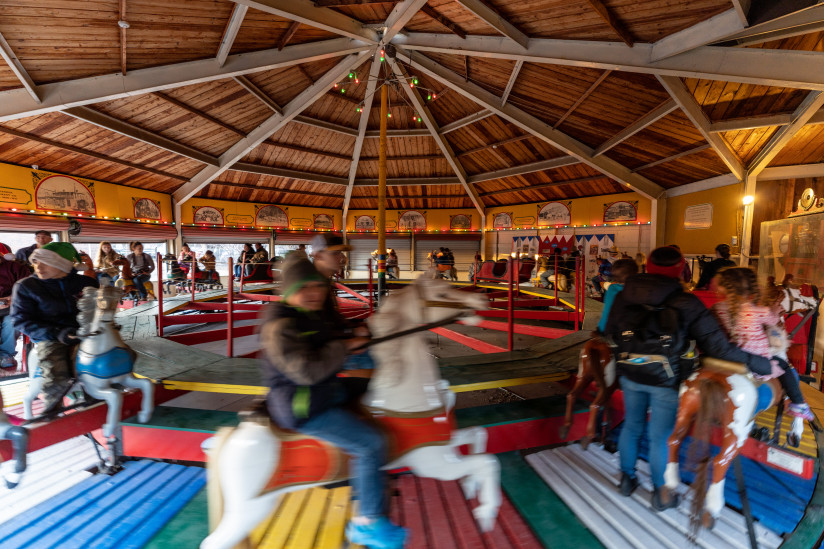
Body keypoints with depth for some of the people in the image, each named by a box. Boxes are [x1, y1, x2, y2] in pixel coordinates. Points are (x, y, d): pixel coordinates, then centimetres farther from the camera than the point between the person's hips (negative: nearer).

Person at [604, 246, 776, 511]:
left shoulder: (623, 297, -8)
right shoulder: (686, 304, -16)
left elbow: (610, 331, 4)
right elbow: (719, 347, -13)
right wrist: (763, 364, 0)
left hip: (630, 375, 3)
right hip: (666, 381, -2)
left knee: (631, 426, 21)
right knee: (661, 437, 14)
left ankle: (627, 478, 40)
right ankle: (661, 494, 34)